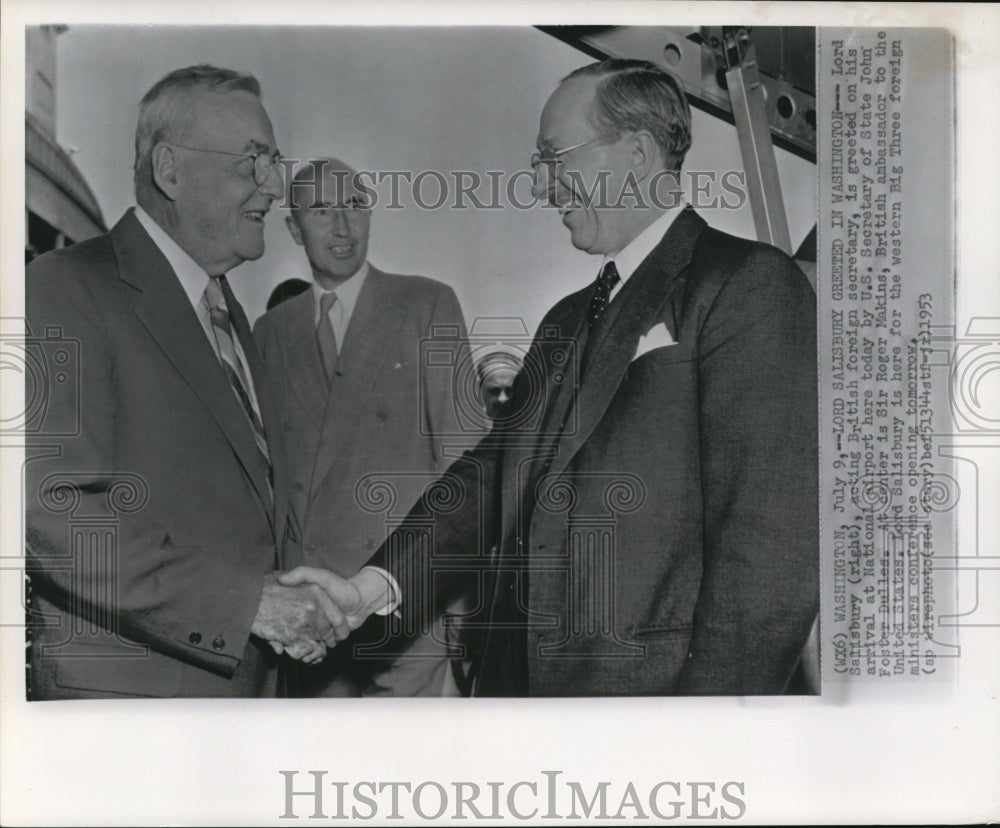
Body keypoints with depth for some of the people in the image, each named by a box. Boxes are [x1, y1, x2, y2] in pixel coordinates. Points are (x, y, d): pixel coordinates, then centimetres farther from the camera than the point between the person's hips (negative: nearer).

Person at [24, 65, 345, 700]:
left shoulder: (230, 311, 16)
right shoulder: (65, 290, -12)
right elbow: (55, 510, -21)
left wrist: (293, 600, 3)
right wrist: (245, 600, -21)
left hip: (244, 674, 7)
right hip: (126, 688, -7)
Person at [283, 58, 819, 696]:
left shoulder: (750, 285, -9)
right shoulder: (566, 321, 18)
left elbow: (775, 542, -17)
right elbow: (494, 473, 9)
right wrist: (373, 586, -4)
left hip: (653, 682, -7)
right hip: (520, 676, 7)